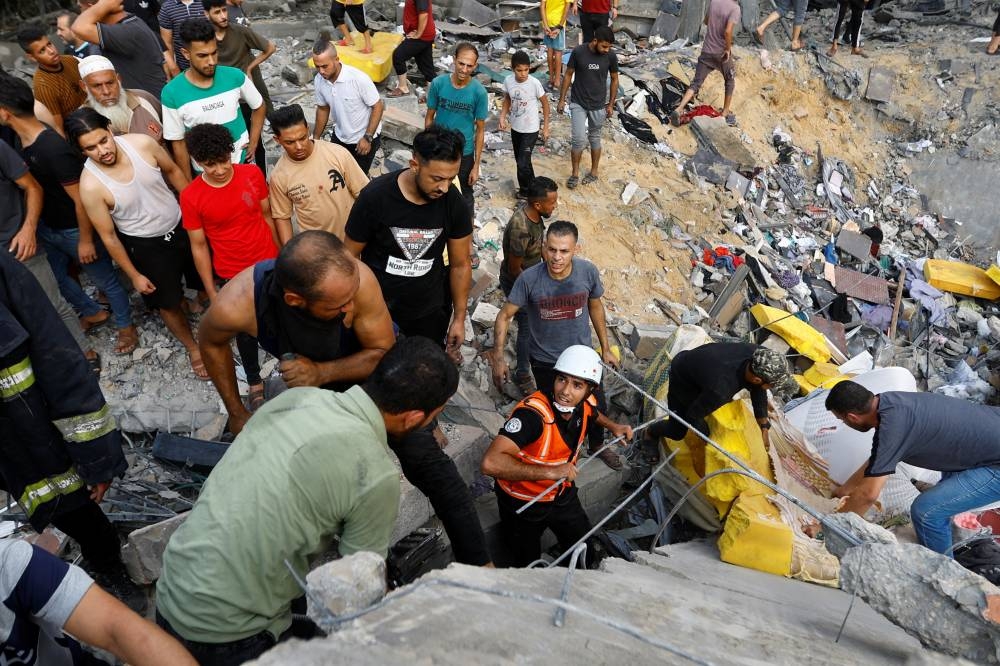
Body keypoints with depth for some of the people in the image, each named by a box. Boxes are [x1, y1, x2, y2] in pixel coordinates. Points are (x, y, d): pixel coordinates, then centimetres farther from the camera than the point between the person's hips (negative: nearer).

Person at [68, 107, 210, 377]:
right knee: (168, 302, 15)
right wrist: (134, 275, -8)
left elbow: (173, 172, -2)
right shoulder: (91, 185, -26)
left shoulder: (142, 143, -21)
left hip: (181, 226, 3)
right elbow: (109, 236, -15)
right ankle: (193, 346, 41)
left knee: (205, 280, 22)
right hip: (146, 246, -3)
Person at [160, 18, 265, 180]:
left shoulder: (235, 76, -12)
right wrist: (189, 185, -5)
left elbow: (259, 107, 6)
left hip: (241, 163, 2)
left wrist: (253, 143, 0)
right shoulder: (172, 93, -17)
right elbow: (178, 143, -8)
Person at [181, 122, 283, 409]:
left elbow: (268, 216, 1)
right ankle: (255, 382, 40)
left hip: (269, 264, 1)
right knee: (246, 329, 17)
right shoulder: (191, 197, -16)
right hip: (233, 276, -1)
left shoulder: (252, 174, -12)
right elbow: (199, 247, -8)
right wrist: (212, 293, -5)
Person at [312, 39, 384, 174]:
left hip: (365, 137, -5)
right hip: (340, 136, 5)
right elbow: (323, 108, 5)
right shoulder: (319, 80, -12)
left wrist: (367, 138, -21)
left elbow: (378, 106, -20)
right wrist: (316, 137, 11)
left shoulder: (358, 78, -29)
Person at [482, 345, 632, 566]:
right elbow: (491, 463, -50)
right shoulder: (532, 413, -39)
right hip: (523, 503, -6)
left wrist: (613, 426, 1)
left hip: (562, 495, 6)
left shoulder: (586, 405, -15)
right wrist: (550, 472, -46)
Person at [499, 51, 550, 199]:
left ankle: (526, 191, 17)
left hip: (530, 130, -5)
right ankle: (531, 187, 37)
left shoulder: (534, 83, -21)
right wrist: (502, 117, -7)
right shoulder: (508, 80, -10)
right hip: (515, 128, 5)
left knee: (523, 163, -7)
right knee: (520, 160, 17)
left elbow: (545, 103, -8)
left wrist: (546, 127, -5)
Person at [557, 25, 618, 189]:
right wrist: (562, 99, -1)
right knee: (579, 139, -9)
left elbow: (614, 79, 4)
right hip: (578, 103, -1)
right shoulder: (578, 52, -14)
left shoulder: (611, 57, -10)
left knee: (594, 139, 13)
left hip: (598, 105, 1)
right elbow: (568, 75, -3)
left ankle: (595, 171, 31)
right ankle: (575, 173, 9)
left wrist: (611, 104, 5)